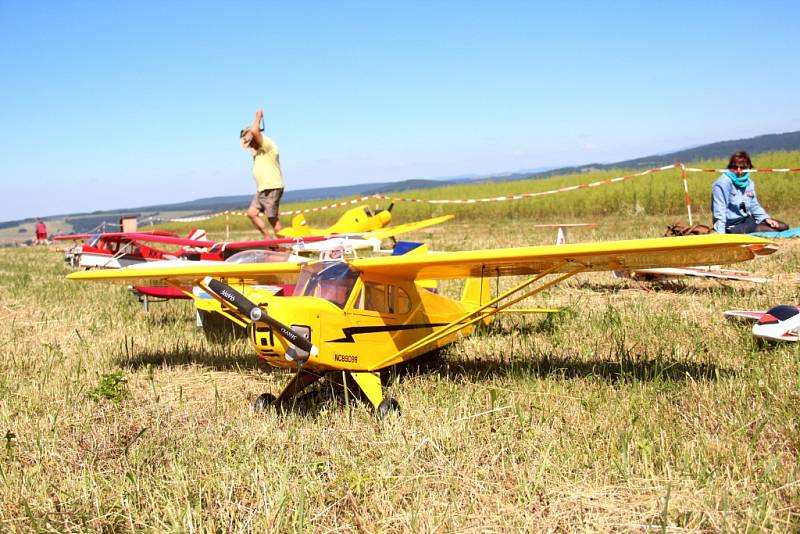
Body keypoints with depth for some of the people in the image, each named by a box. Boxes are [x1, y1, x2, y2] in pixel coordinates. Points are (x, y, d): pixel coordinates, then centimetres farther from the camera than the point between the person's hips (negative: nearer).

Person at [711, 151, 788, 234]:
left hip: (747, 219, 8)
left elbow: (754, 206, 14)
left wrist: (766, 219, -3)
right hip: (733, 226, -8)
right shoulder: (722, 183, -19)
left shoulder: (749, 183, 5)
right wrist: (720, 234, -31)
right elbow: (719, 211, -24)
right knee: (772, 231, -20)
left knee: (783, 226, 8)